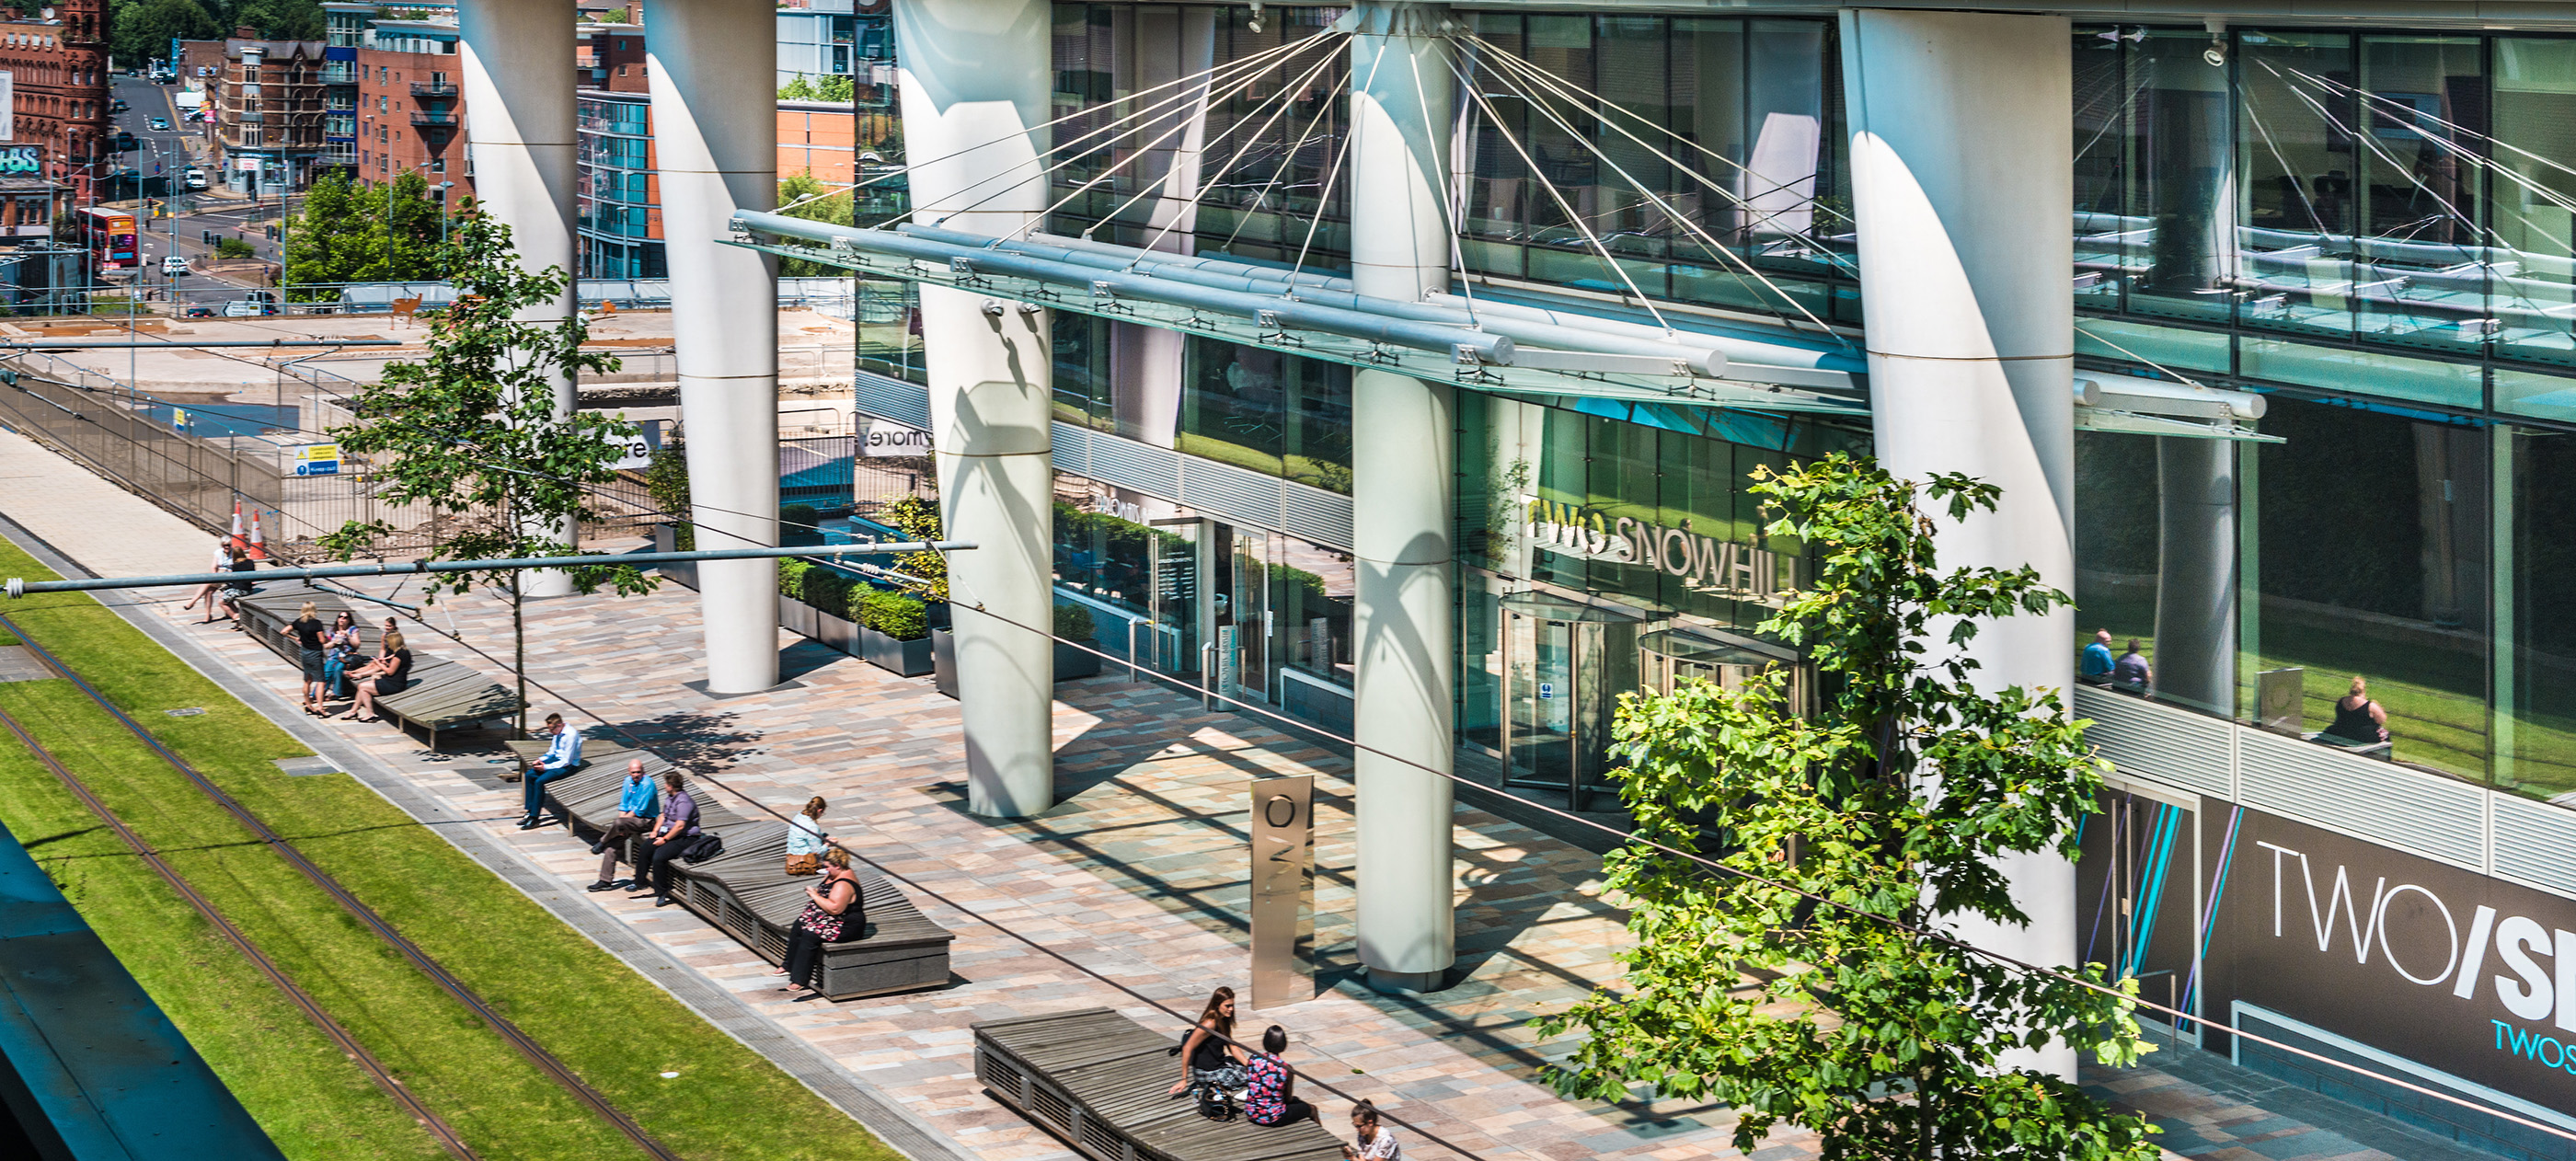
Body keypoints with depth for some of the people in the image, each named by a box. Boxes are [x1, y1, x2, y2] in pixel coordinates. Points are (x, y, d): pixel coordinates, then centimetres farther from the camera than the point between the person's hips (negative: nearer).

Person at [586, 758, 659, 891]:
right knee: (611, 844, -8)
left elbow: (640, 810, -18)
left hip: (646, 821, -8)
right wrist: (620, 828, -3)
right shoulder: (628, 781, 8)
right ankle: (605, 881, -4)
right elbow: (623, 805, 11)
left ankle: (602, 843, -2)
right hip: (630, 818, 8)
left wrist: (620, 822, -13)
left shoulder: (647, 784, -16)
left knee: (617, 823, -32)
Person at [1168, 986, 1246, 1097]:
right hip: (1206, 1071, -9)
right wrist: (1184, 1080, -22)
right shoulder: (1210, 1024, -25)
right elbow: (1187, 1048, -25)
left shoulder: (1223, 1021, 4)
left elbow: (1232, 1047, 10)